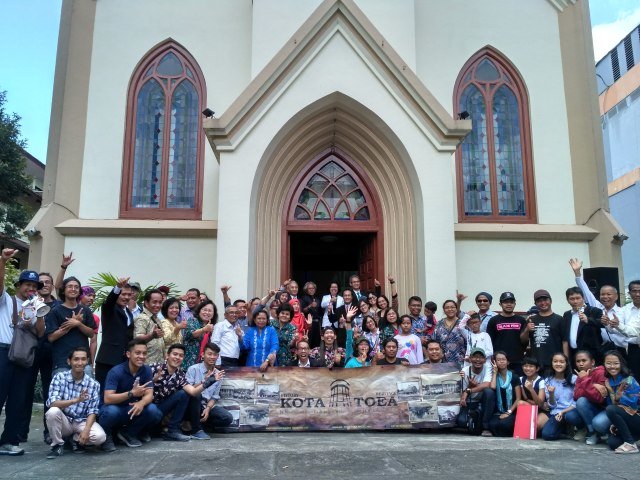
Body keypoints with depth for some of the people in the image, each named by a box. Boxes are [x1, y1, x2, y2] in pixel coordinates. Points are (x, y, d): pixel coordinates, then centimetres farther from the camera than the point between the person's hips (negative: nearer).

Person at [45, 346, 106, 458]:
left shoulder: (94, 384, -7)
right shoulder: (60, 377, -9)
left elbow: (92, 412, -8)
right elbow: (52, 403, -21)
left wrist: (86, 430, -26)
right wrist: (76, 400, -37)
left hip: (82, 422, 0)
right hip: (64, 420, 0)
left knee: (100, 437, -27)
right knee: (53, 411, -32)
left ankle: (77, 440, 7)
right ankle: (57, 445, -7)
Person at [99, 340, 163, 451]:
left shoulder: (147, 370, -8)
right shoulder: (116, 371, -22)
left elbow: (149, 395, -14)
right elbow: (107, 399, -31)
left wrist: (141, 403, -38)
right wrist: (132, 393, -43)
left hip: (133, 409, 4)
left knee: (153, 411, -24)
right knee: (111, 411, -39)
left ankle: (128, 433, 4)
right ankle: (106, 436, -3)